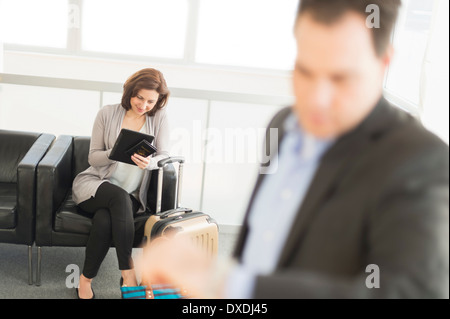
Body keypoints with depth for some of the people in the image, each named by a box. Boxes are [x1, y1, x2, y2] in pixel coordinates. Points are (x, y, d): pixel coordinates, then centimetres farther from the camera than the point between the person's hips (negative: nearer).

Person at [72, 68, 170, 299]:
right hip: (93, 184, 0)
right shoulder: (107, 114, 0)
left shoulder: (159, 117, 2)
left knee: (104, 219, -34)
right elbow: (93, 158, 1)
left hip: (131, 195, 1)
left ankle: (86, 279, -18)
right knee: (119, 196, -36)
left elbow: (164, 156, -2)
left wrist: (149, 162, -25)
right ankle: (128, 272, -34)